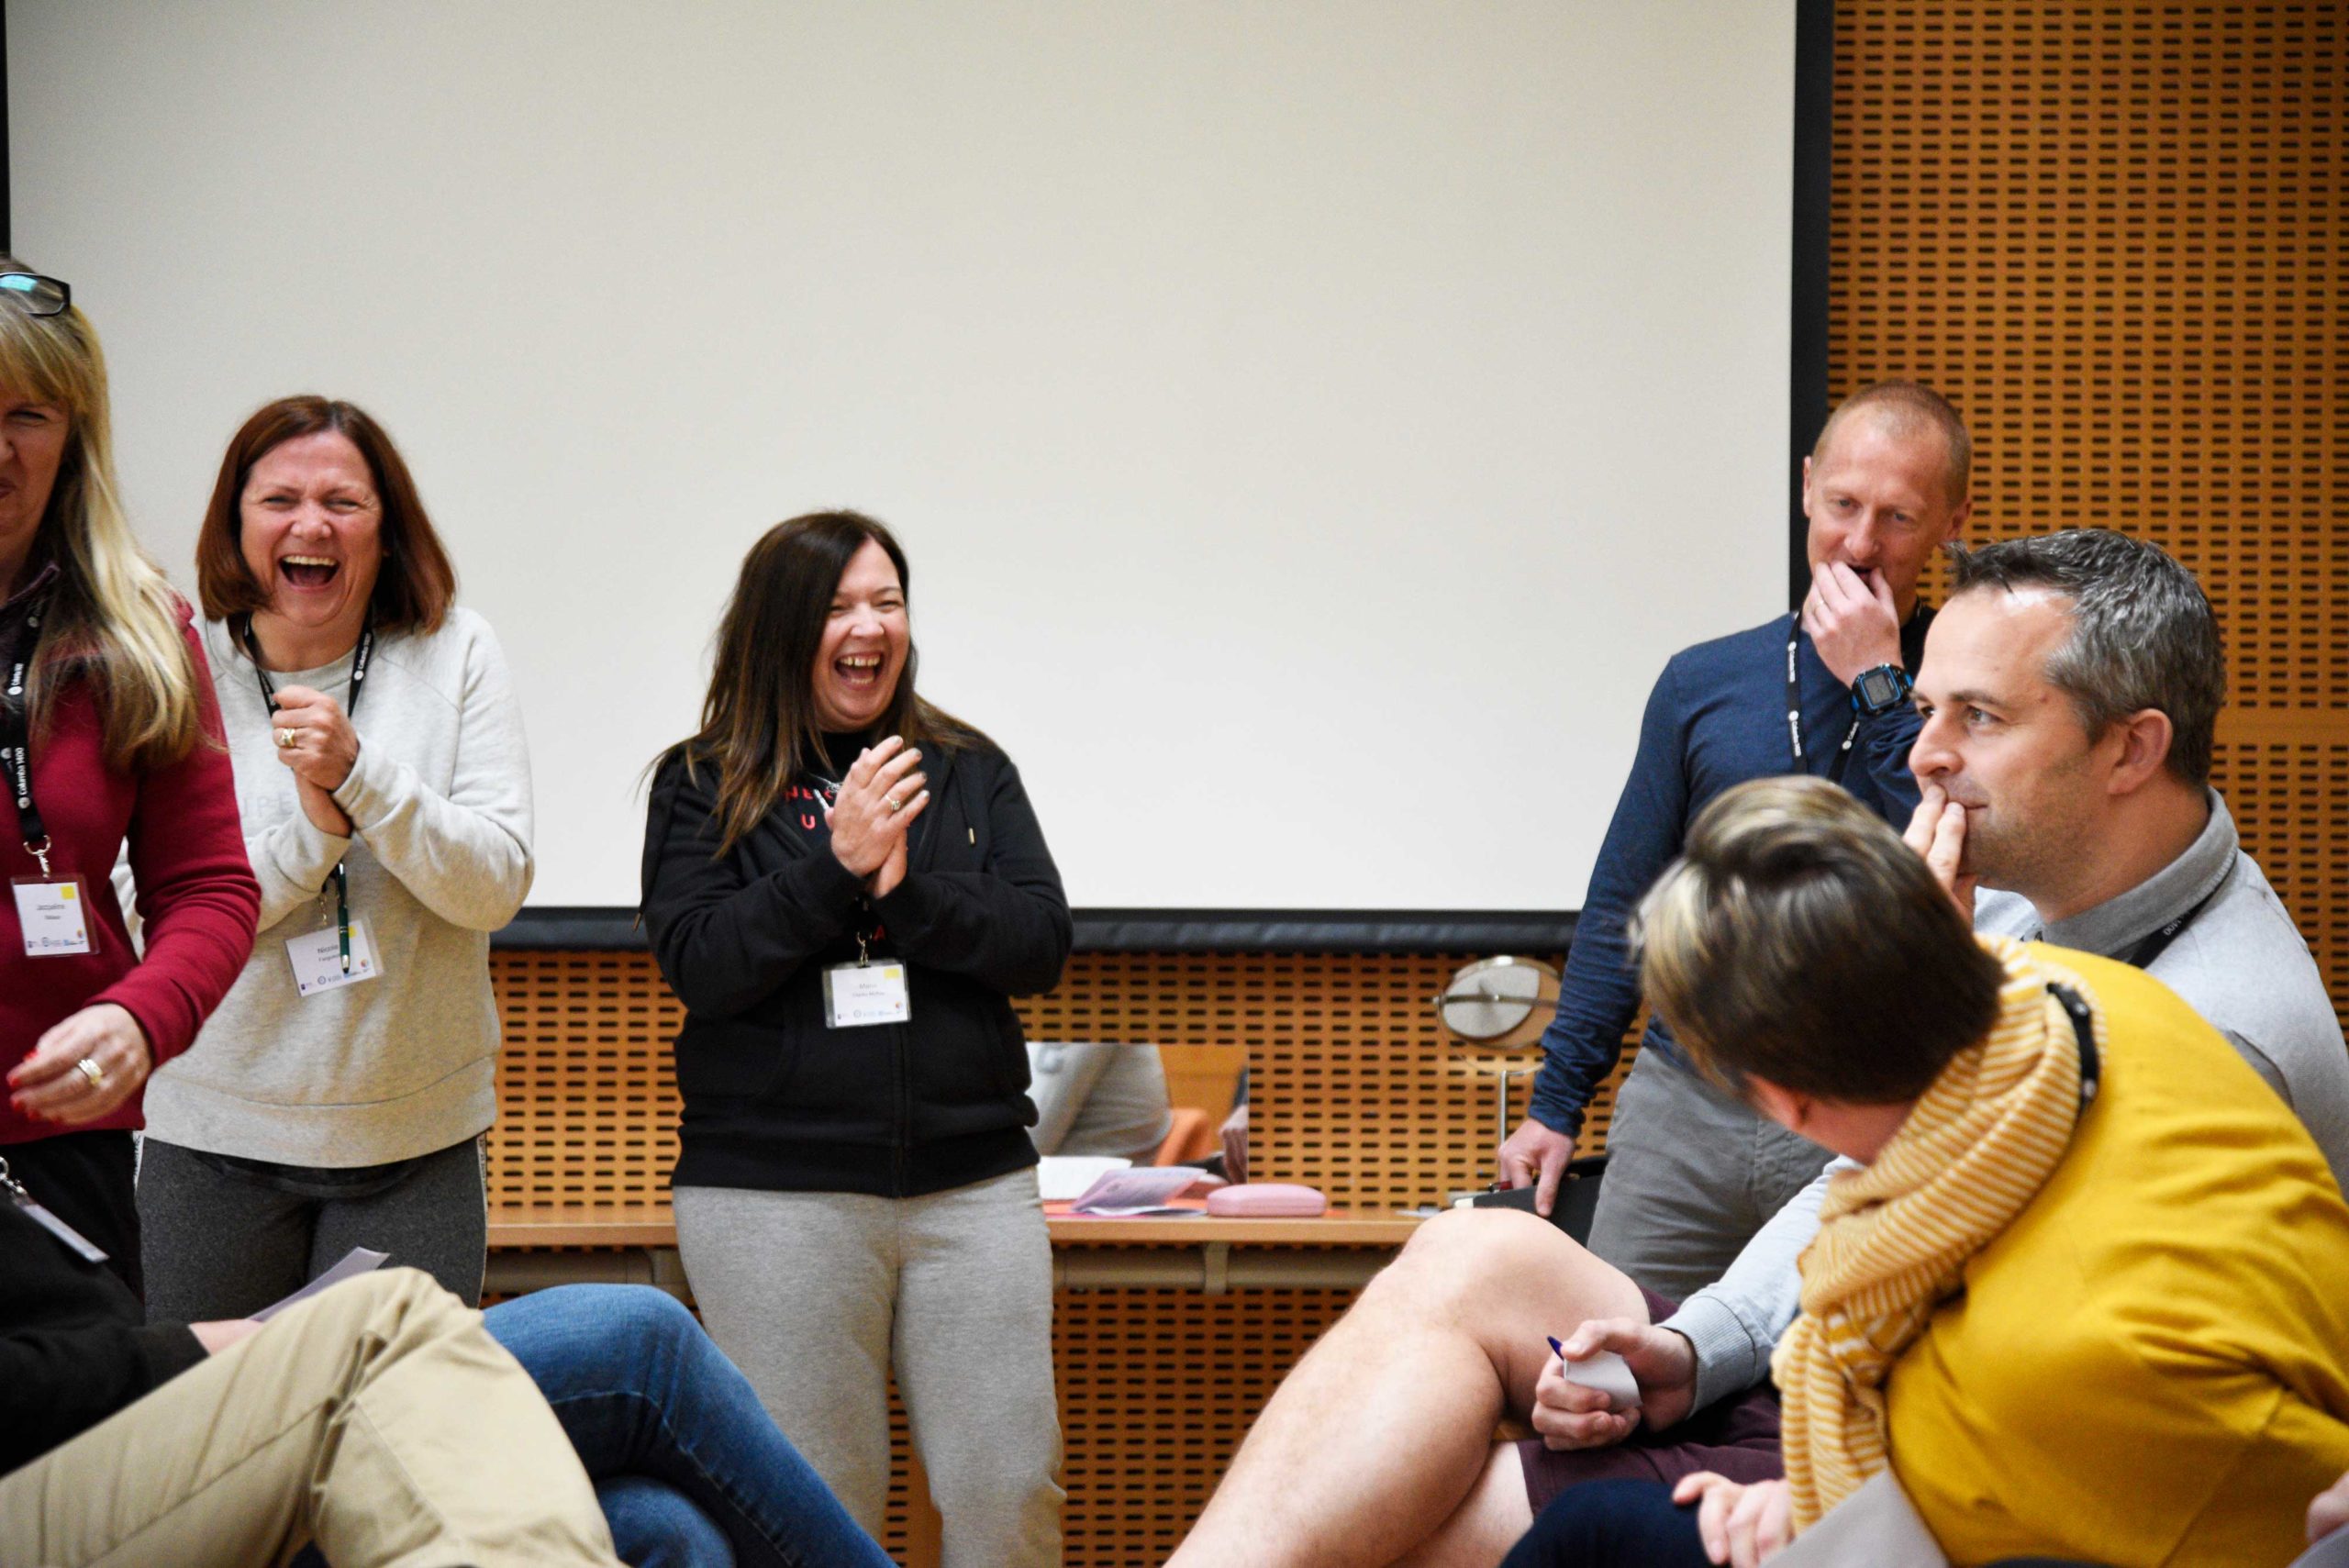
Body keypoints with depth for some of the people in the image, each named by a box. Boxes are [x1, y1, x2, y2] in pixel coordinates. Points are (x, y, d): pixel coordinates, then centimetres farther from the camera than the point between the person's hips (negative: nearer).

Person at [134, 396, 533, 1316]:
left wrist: (358, 771, -19)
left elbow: (498, 887, -8)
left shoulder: (453, 654, 0)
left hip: (417, 1141, 0)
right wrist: (312, 827, -20)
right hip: (216, 1140, 0)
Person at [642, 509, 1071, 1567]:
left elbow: (1042, 944, 2)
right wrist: (836, 864, -16)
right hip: (774, 1194, -2)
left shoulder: (970, 772, 11)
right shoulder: (704, 786, 4)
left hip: (972, 1184, 2)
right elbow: (697, 965, -7)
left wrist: (905, 889, -13)